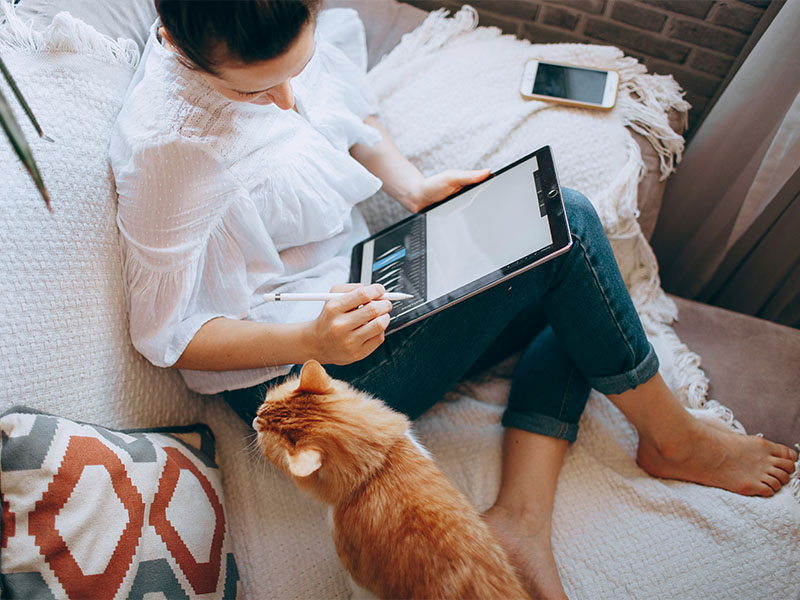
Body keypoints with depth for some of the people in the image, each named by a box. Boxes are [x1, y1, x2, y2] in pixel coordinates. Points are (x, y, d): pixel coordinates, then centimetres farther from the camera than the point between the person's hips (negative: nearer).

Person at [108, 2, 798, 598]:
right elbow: (166, 335, -16)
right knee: (566, 223, -15)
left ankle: (520, 517, -3)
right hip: (296, 376, -8)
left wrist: (412, 185, -4)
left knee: (568, 273, 6)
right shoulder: (166, 144, -25)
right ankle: (674, 438, 9)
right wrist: (312, 340, -30)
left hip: (355, 279, 9)